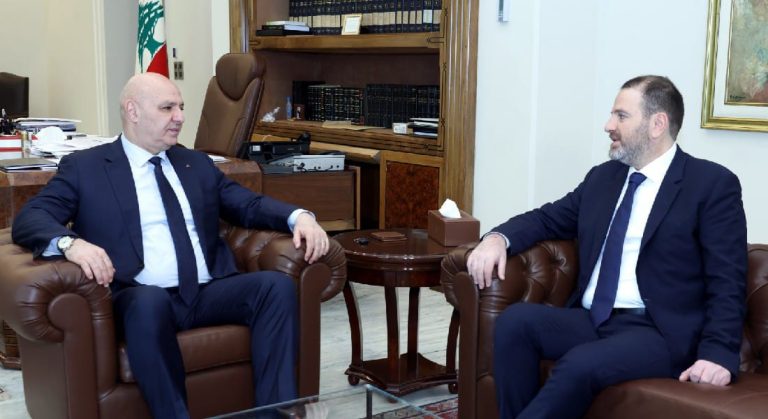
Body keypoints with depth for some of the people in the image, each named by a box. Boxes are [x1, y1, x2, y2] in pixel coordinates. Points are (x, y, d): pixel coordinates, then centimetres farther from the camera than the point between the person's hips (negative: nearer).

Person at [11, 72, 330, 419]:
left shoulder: (198, 164, 23)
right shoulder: (84, 167, 9)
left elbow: (249, 205, 20)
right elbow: (29, 218, -1)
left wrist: (299, 216, -2)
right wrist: (70, 243, -25)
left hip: (209, 293, 4)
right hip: (142, 299, -4)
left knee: (276, 284, -23)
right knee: (149, 301, -38)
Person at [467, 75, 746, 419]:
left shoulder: (713, 184, -1)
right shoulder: (602, 177, 17)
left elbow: (726, 282, -6)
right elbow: (548, 219, 23)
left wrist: (718, 353, -21)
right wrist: (498, 238, -1)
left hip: (658, 332, -6)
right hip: (591, 319, 6)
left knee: (580, 365, -33)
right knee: (515, 320, -21)